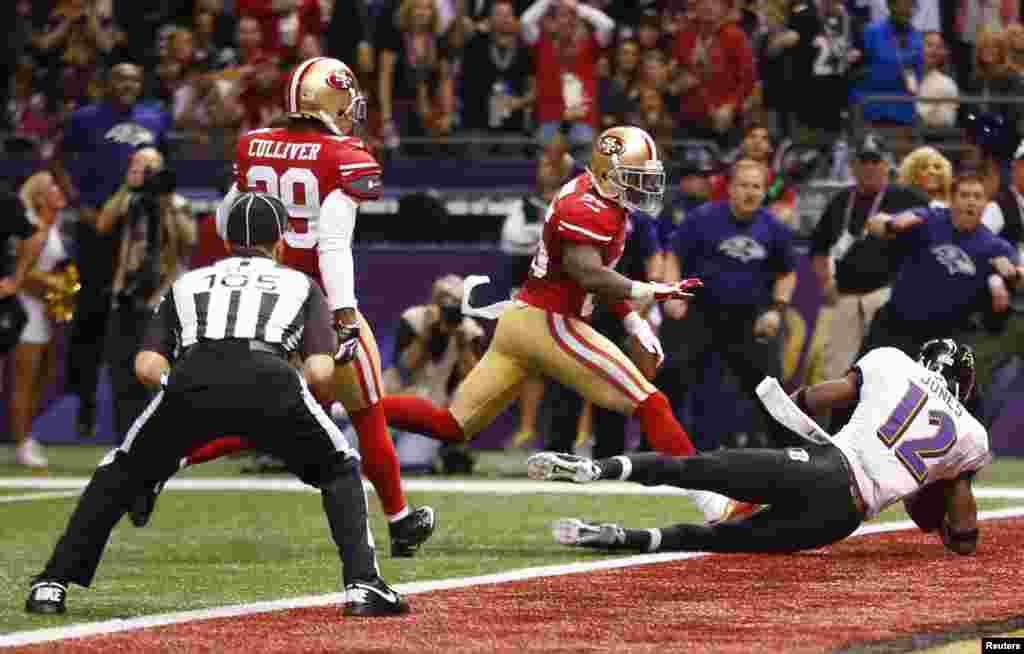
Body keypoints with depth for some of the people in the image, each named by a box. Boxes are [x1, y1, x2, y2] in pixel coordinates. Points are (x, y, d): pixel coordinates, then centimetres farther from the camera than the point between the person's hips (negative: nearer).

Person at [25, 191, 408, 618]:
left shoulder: (188, 283, 34)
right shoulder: (301, 284, 31)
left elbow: (146, 366, 21)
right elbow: (320, 374, 15)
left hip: (191, 376, 1)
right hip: (270, 377, -1)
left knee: (120, 473, 23)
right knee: (340, 470, 23)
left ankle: (52, 585, 14)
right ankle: (363, 585, 6)